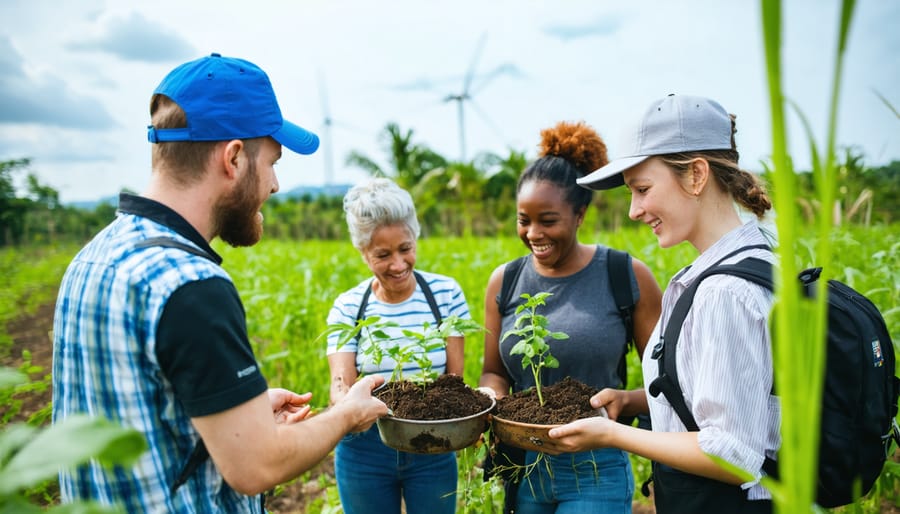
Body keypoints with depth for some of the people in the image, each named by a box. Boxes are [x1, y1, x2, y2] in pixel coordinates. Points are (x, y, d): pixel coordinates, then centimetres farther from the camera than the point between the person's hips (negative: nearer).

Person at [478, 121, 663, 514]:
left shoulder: (628, 276, -10)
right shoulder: (504, 281, -2)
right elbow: (494, 372, 7)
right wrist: (491, 395, -15)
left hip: (597, 472, -3)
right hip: (523, 467, 4)